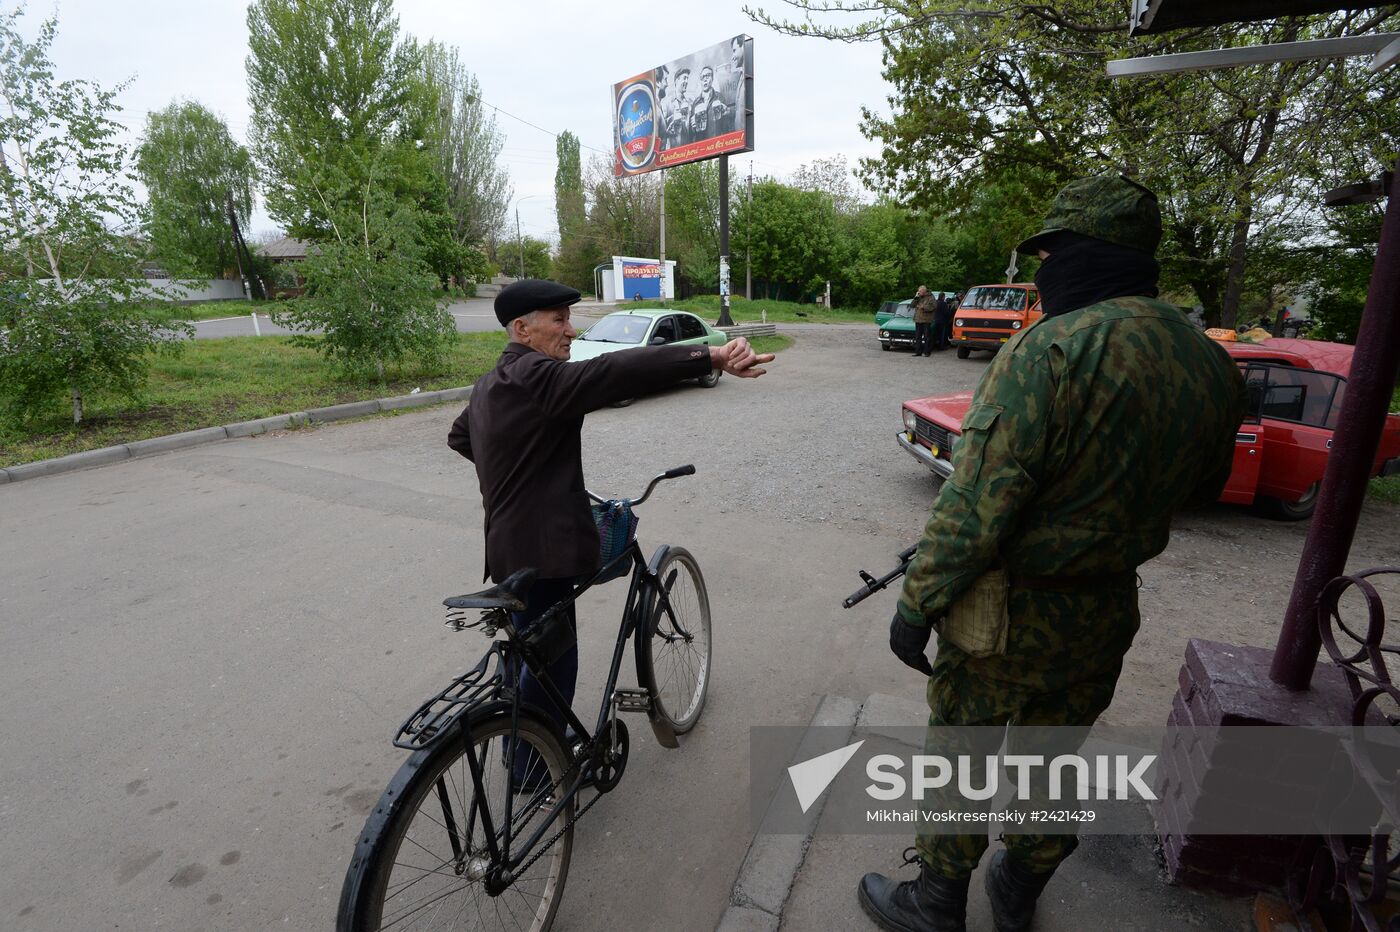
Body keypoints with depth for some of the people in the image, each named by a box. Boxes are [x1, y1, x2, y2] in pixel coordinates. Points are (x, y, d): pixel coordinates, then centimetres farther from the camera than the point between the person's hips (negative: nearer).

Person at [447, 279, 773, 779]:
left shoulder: (490, 384, 14)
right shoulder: (535, 378, -20)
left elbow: (459, 436, 30)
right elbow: (617, 372, -35)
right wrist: (711, 357, -43)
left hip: (512, 544, 11)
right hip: (539, 549, -11)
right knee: (550, 660, 5)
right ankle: (537, 769, 25)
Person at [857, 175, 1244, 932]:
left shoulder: (1049, 349, -25)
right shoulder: (1213, 366, 0)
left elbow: (974, 505, -28)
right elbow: (1199, 489, 15)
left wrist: (917, 604, -18)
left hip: (1013, 613, -7)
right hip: (1110, 612, 7)